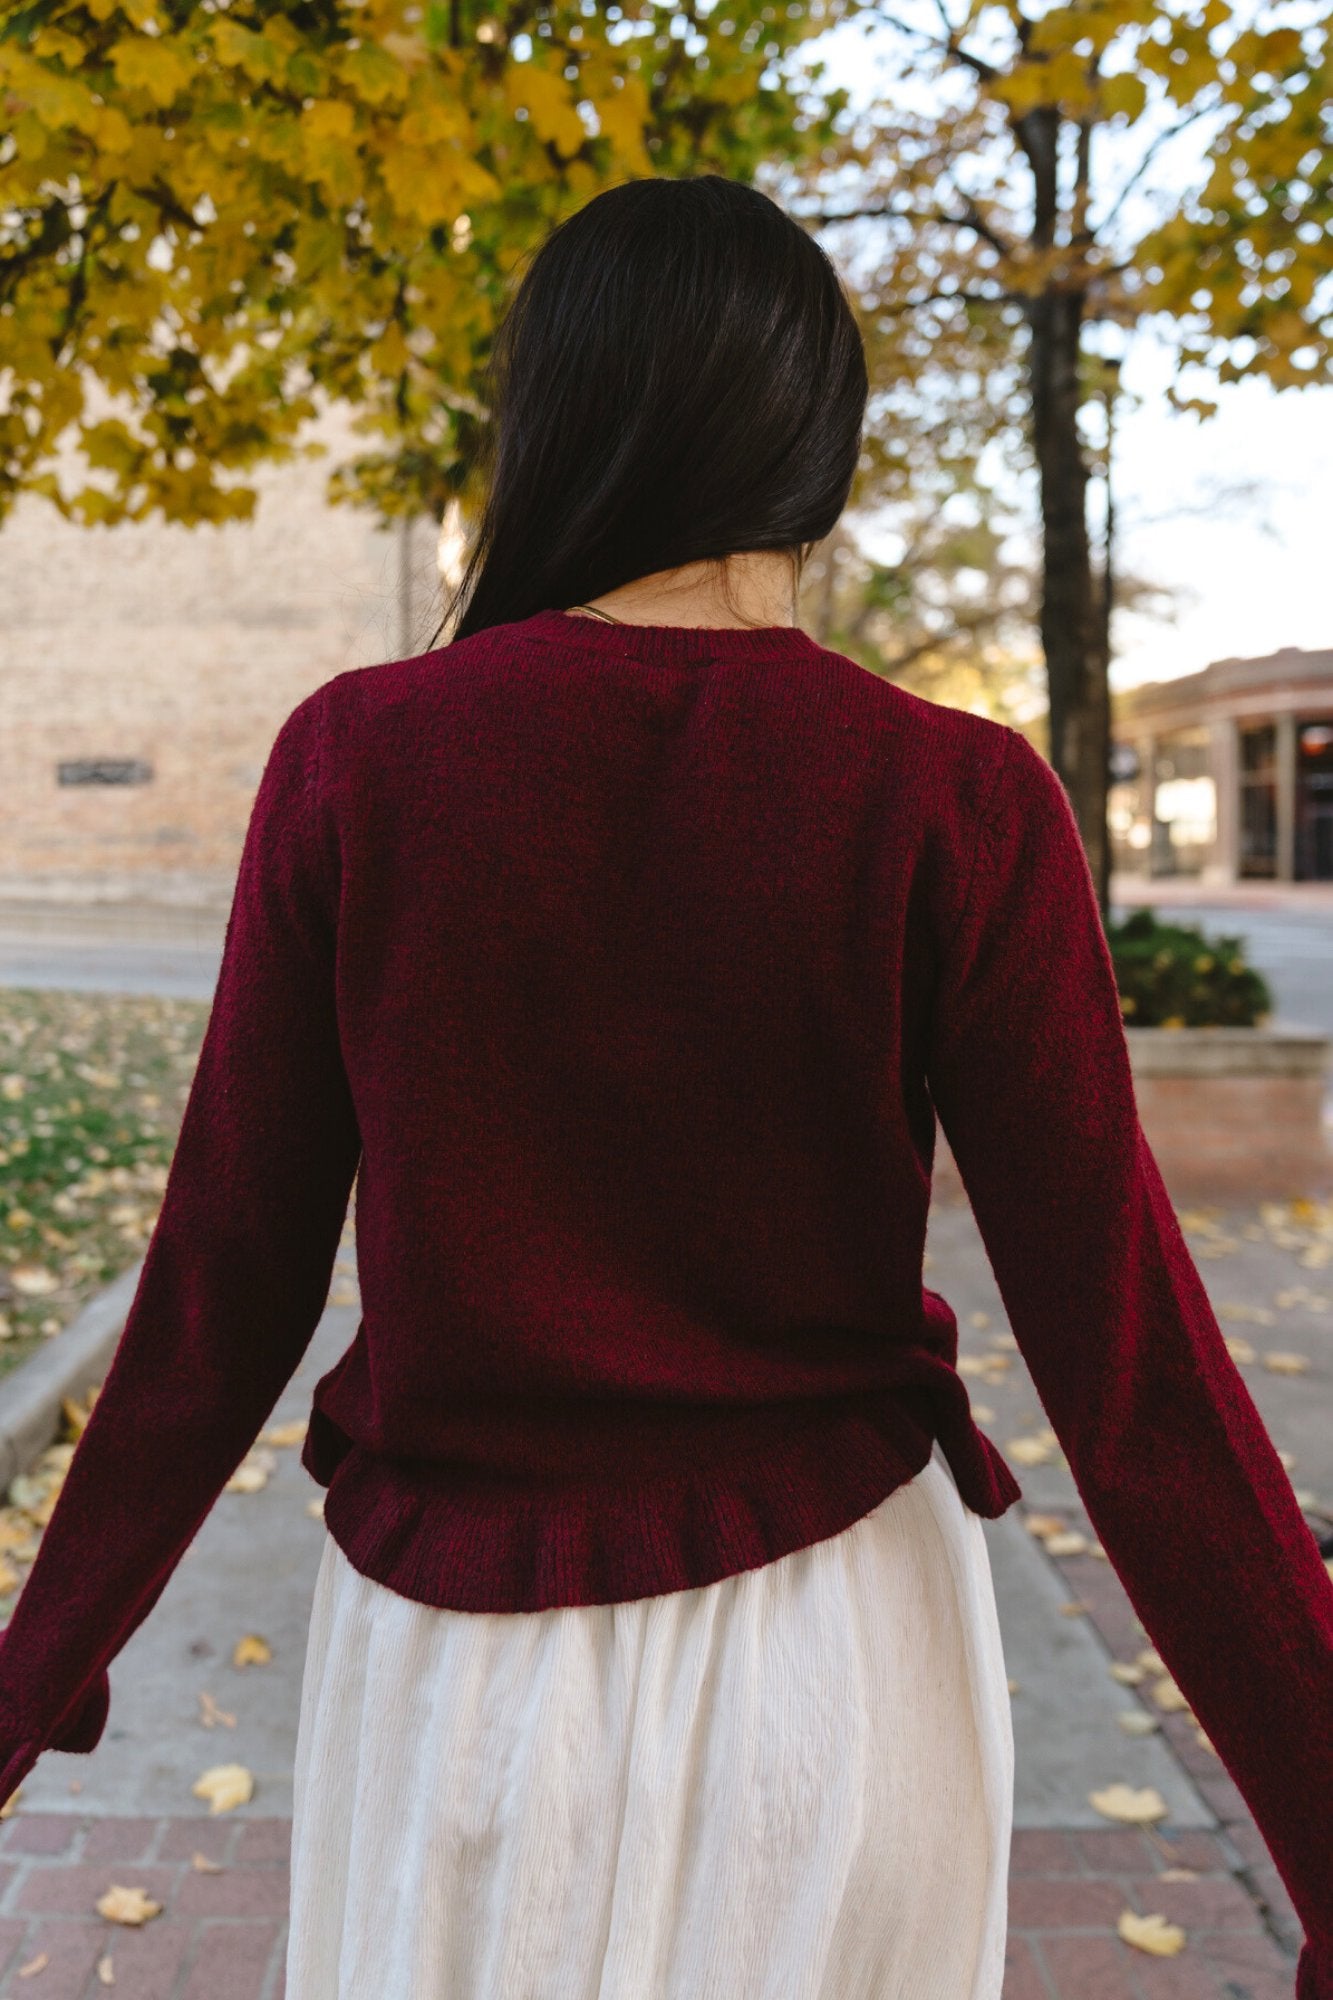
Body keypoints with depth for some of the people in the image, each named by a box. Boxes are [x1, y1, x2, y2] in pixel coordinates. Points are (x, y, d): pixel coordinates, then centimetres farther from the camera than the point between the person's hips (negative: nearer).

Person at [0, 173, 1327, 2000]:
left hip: (463, 1652, 1)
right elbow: (1126, 1360, -13)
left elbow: (227, 1290, -6)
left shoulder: (357, 762, -11)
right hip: (839, 1645, 0)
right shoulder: (957, 806, -13)